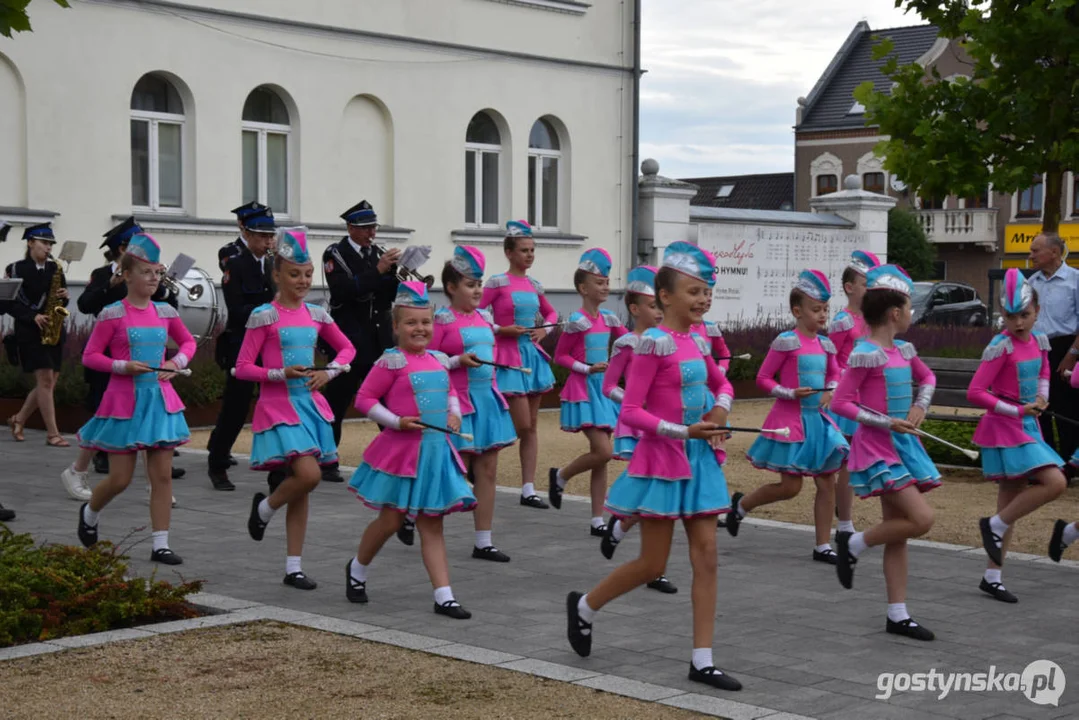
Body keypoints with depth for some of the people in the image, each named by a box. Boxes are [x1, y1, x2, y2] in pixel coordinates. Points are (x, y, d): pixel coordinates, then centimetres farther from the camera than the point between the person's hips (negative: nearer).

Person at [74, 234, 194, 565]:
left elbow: (188, 342, 20)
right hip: (124, 400, -4)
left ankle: (160, 544, 6)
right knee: (120, 479, 2)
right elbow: (90, 356, -5)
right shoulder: (112, 315, -8)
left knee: (163, 475, 1)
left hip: (160, 399, 4)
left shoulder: (165, 312, 4)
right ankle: (89, 512, 33)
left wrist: (178, 362, 1)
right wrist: (123, 366, -18)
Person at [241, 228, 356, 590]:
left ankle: (294, 567, 14)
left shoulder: (316, 314, 7)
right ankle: (264, 507, 11)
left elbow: (348, 348, 20)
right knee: (308, 475, -21)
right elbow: (243, 368, -8)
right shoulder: (264, 316, -7)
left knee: (302, 485, 7)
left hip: (310, 404, 6)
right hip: (278, 406, -5)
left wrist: (329, 371, 2)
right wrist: (281, 374, -20)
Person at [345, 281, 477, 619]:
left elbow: (450, 392, 25)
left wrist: (454, 413, 6)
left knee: (432, 525, 5)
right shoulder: (392, 362, -11)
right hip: (401, 450, -5)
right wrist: (396, 421, -17)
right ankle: (356, 569, 32)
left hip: (437, 450, 6)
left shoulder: (439, 360, 9)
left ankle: (444, 596, 3)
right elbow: (364, 399, -10)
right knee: (391, 520, 5)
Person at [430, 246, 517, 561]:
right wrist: (459, 361, -19)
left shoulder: (484, 317, 10)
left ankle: (484, 542, 13)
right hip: (459, 403, -7)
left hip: (487, 399, 7)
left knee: (487, 471, 7)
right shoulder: (443, 320, -9)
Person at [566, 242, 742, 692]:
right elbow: (630, 411, -18)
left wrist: (720, 410, 3)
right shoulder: (654, 343, -15)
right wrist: (682, 431, -24)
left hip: (699, 457, 7)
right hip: (662, 458, -7)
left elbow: (720, 383, 25)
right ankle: (584, 607, 27)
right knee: (652, 564, 1)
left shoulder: (697, 341, 7)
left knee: (706, 557, 3)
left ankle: (702, 661, 8)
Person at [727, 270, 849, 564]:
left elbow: (834, 375, 22)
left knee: (827, 483, 4)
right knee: (790, 487, -4)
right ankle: (740, 504, 21)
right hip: (790, 419, -7)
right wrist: (791, 393, -19)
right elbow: (763, 378, -8)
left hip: (817, 419, 7)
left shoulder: (825, 345, 7)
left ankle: (822, 546, 12)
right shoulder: (786, 342, -11)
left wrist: (830, 391, 1)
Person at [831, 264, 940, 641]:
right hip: (877, 447, -8)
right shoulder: (865, 354, -15)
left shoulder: (903, 351, 8)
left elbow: (927, 377, 28)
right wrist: (887, 422, -21)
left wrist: (920, 406, 9)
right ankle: (853, 544, 4)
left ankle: (898, 615, 14)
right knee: (921, 518, -17)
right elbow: (841, 402, -18)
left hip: (902, 443, 8)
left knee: (897, 532, 9)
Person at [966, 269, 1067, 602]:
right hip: (1004, 426, -8)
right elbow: (975, 392, -19)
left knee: (1012, 500, 9)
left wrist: (1042, 397, 4)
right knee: (1055, 483, -20)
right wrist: (1017, 411, -19)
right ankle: (995, 526, -3)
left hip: (1028, 425, 8)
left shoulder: (1038, 340, 5)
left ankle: (992, 577, 15)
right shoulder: (1000, 347, -16)